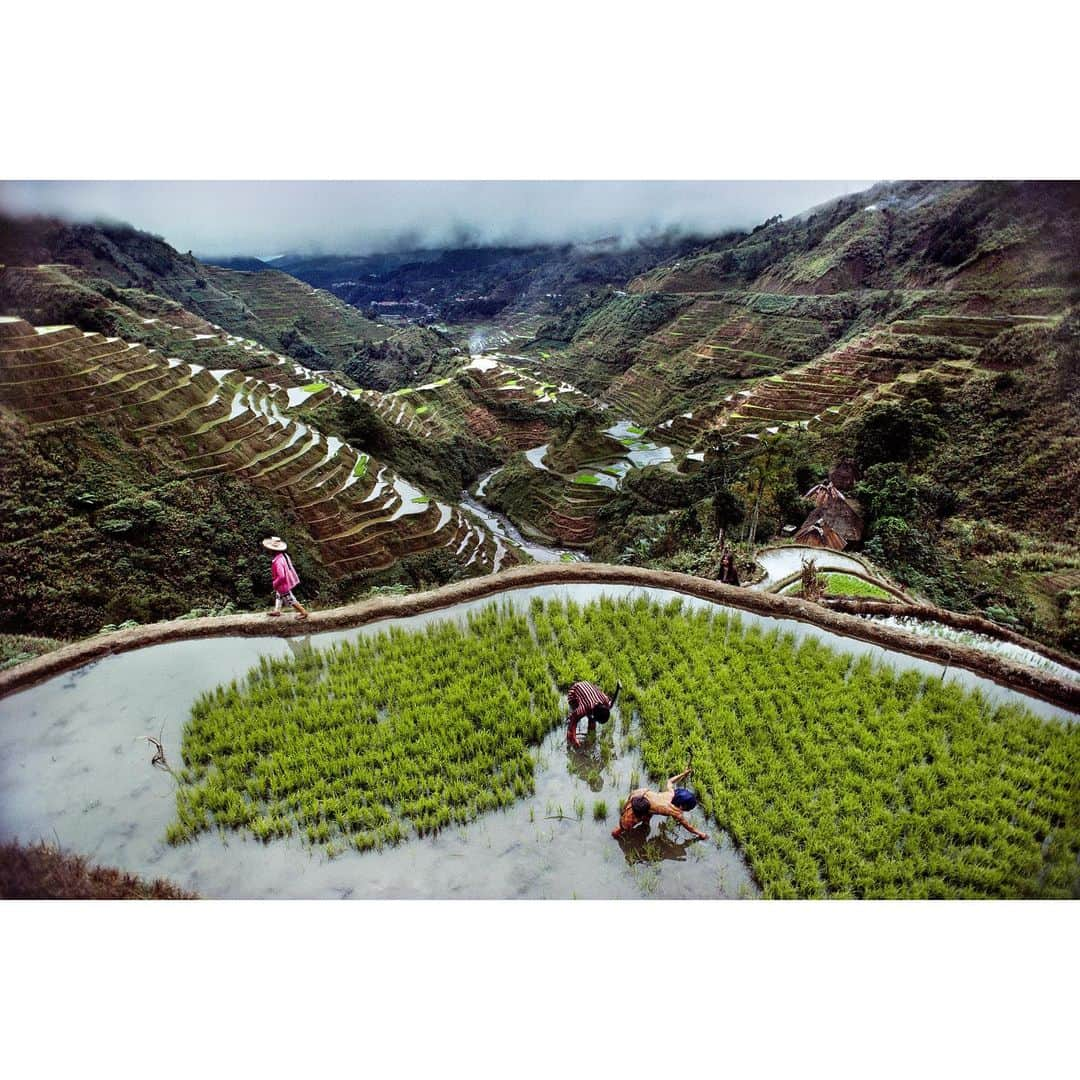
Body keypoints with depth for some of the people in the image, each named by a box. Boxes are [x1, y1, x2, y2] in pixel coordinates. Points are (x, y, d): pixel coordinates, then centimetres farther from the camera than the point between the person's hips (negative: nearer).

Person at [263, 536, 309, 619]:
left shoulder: (277, 562, -35)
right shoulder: (284, 555, -9)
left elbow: (281, 576, -37)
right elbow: (289, 565, 6)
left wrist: (275, 583, -18)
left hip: (284, 584, -9)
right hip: (288, 579, 9)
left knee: (290, 599, 10)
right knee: (278, 594, 29)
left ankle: (303, 612, 23)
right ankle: (277, 610, 45)